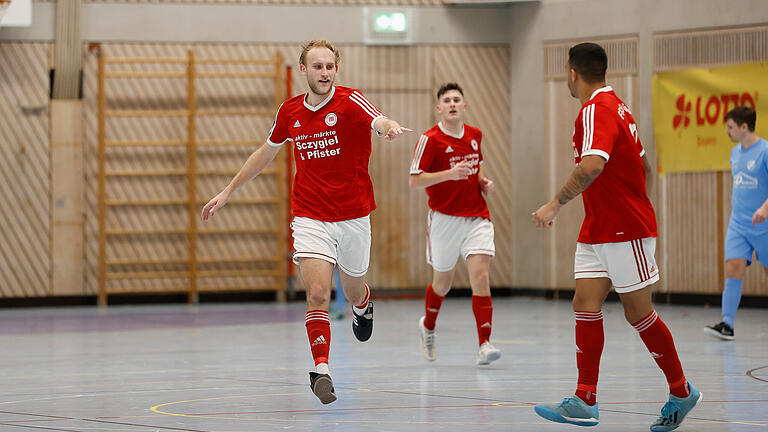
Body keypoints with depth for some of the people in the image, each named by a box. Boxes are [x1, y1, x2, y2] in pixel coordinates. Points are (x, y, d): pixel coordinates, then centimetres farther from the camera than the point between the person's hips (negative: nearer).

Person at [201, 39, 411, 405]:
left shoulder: (349, 101, -11)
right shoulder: (290, 112, 2)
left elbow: (378, 121, -34)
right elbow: (266, 152, 19)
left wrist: (390, 127, -59)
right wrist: (228, 191, 21)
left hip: (353, 216, -1)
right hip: (310, 217, 1)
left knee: (352, 292, 18)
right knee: (317, 293, -18)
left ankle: (363, 305, 55)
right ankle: (321, 370, -15)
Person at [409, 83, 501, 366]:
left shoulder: (475, 135, 8)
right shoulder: (430, 139, -9)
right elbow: (414, 181, -12)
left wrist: (484, 181, 6)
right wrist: (448, 174, -24)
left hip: (476, 217, 3)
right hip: (444, 218, -3)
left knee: (480, 276, -13)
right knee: (443, 282, 11)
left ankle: (484, 344, -16)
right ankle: (428, 327, 41)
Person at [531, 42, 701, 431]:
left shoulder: (597, 110, -17)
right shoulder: (614, 106, 14)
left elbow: (592, 165, -33)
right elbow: (643, 167, 23)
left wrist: (556, 204, -30)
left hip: (626, 231, -9)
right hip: (596, 232, 9)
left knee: (638, 313, 0)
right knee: (585, 305, -1)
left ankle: (681, 391, 15)